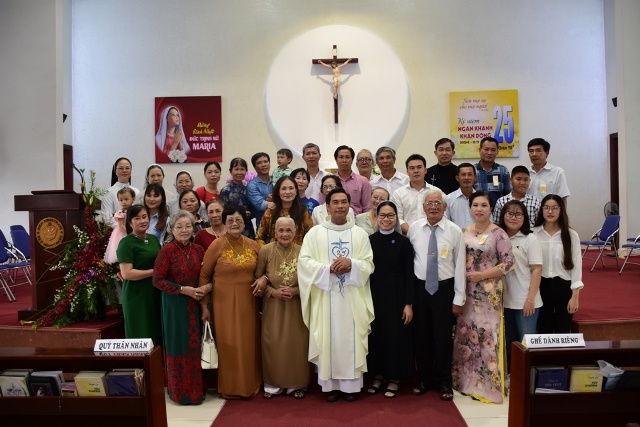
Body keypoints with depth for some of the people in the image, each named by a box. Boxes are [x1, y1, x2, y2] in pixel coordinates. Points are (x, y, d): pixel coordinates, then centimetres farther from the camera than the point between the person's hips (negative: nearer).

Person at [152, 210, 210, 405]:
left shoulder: (198, 250, 4)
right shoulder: (167, 250, -11)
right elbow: (157, 280, -13)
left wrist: (208, 286, -10)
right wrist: (184, 290, -19)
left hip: (196, 304, 5)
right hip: (175, 305, -5)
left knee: (195, 346, 12)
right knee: (179, 346, 3)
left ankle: (197, 388, 26)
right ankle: (181, 391, 17)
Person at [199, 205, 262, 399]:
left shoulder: (253, 245, 3)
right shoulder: (217, 245, -8)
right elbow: (204, 275, -3)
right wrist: (204, 305, -5)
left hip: (247, 301, 4)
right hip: (224, 301, -4)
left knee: (249, 343, 11)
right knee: (229, 343, 4)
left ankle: (250, 384, 28)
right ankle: (230, 387, 21)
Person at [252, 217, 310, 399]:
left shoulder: (302, 251, -9)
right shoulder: (266, 250, -7)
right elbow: (258, 279, 1)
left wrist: (296, 291, -16)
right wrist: (273, 292, -13)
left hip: (296, 306, 0)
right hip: (273, 307, 0)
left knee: (297, 344, 5)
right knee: (273, 345, 5)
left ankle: (297, 384, 23)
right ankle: (274, 383, 24)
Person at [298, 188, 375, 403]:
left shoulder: (360, 233, 7)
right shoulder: (315, 232, 3)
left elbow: (369, 264, 3)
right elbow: (304, 261, -4)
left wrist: (351, 264, -17)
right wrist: (328, 268, -17)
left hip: (352, 298, 1)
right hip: (325, 297, -1)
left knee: (351, 340, 4)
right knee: (328, 340, 4)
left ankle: (351, 385, 17)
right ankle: (329, 384, 17)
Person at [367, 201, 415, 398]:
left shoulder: (403, 242, -3)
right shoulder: (369, 241, 3)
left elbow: (409, 274, -4)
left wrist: (409, 304, -9)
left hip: (396, 296, -2)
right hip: (374, 295, 2)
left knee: (395, 336, 5)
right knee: (375, 335, 9)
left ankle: (394, 377, 21)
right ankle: (378, 374, 26)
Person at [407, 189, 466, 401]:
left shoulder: (454, 231, -6)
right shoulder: (414, 228, -1)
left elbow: (459, 265, -5)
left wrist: (459, 298, -4)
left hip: (444, 288, -2)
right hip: (420, 287, 2)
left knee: (443, 336, 7)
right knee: (421, 335, 11)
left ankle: (443, 383, 25)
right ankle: (423, 379, 30)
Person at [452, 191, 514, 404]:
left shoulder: (498, 233, -6)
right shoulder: (464, 232, 8)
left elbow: (508, 262, -10)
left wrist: (482, 275, -14)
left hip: (488, 292, -5)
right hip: (466, 290, 5)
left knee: (487, 334, -1)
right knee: (465, 333, 9)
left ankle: (489, 384, 13)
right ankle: (466, 380, 24)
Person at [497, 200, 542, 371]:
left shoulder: (530, 239, -5)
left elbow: (537, 270, -8)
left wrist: (530, 299, -14)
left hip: (525, 301, -4)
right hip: (506, 300, 4)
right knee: (510, 342, 15)